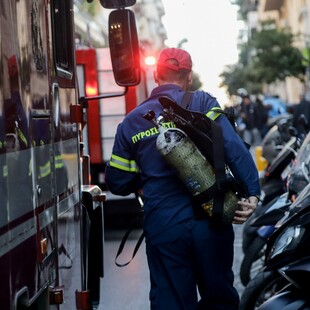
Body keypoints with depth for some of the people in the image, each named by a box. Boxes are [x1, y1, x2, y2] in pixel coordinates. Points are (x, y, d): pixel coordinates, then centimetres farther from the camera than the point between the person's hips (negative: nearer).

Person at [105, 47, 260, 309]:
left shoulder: (131, 122, 9)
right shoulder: (201, 103, 1)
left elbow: (117, 182, 13)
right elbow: (234, 148, -13)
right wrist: (252, 192, -14)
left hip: (162, 227, 2)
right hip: (209, 221, -1)